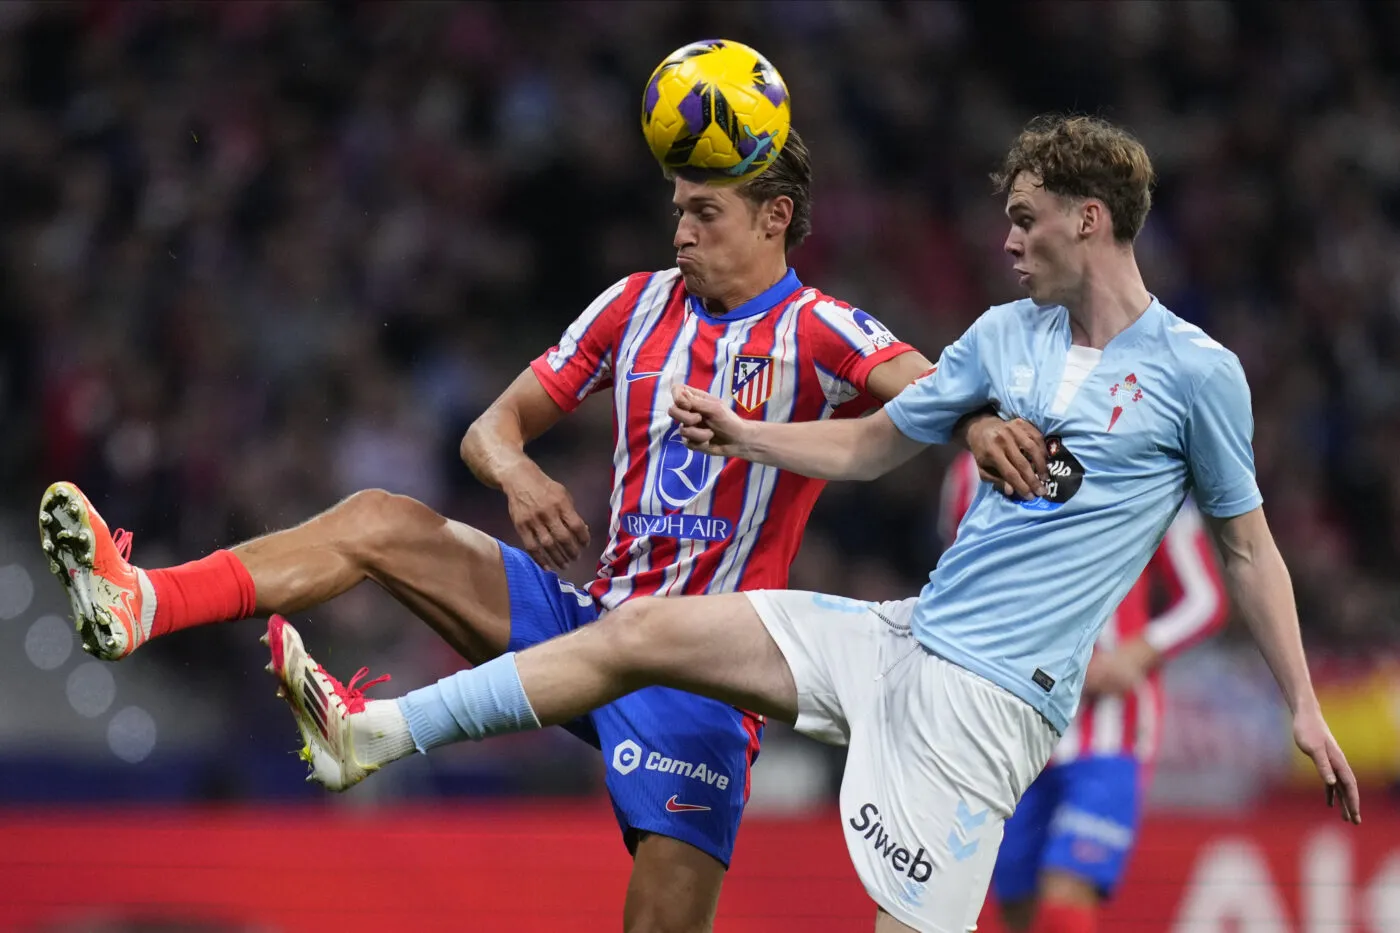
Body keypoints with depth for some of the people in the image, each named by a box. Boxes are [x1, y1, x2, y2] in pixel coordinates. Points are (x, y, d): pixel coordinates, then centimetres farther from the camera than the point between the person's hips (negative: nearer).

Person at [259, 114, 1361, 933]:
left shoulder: (1195, 373, -5)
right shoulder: (1005, 333, 12)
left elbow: (1248, 543, 3)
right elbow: (871, 445, 23)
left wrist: (1304, 707, 3)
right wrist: (745, 436, 10)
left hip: (993, 695, -6)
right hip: (902, 638, 6)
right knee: (643, 631, -1)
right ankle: (373, 733, 1)